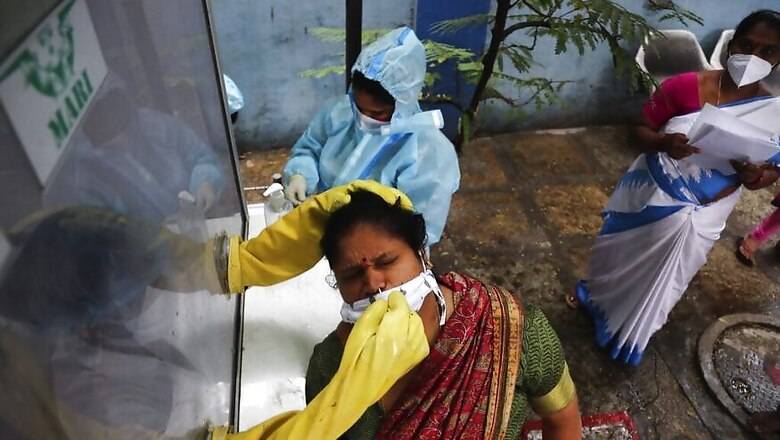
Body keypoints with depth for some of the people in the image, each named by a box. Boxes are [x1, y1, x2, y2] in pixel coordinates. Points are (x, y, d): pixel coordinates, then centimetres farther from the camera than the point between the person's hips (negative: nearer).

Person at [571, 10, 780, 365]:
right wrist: (664, 143, -32)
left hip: (702, 214, 1)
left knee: (665, 273, 15)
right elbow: (638, 129, -10)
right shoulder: (686, 86, -17)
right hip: (651, 190, -1)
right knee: (620, 249, 21)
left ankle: (633, 331, 42)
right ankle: (596, 290, 53)